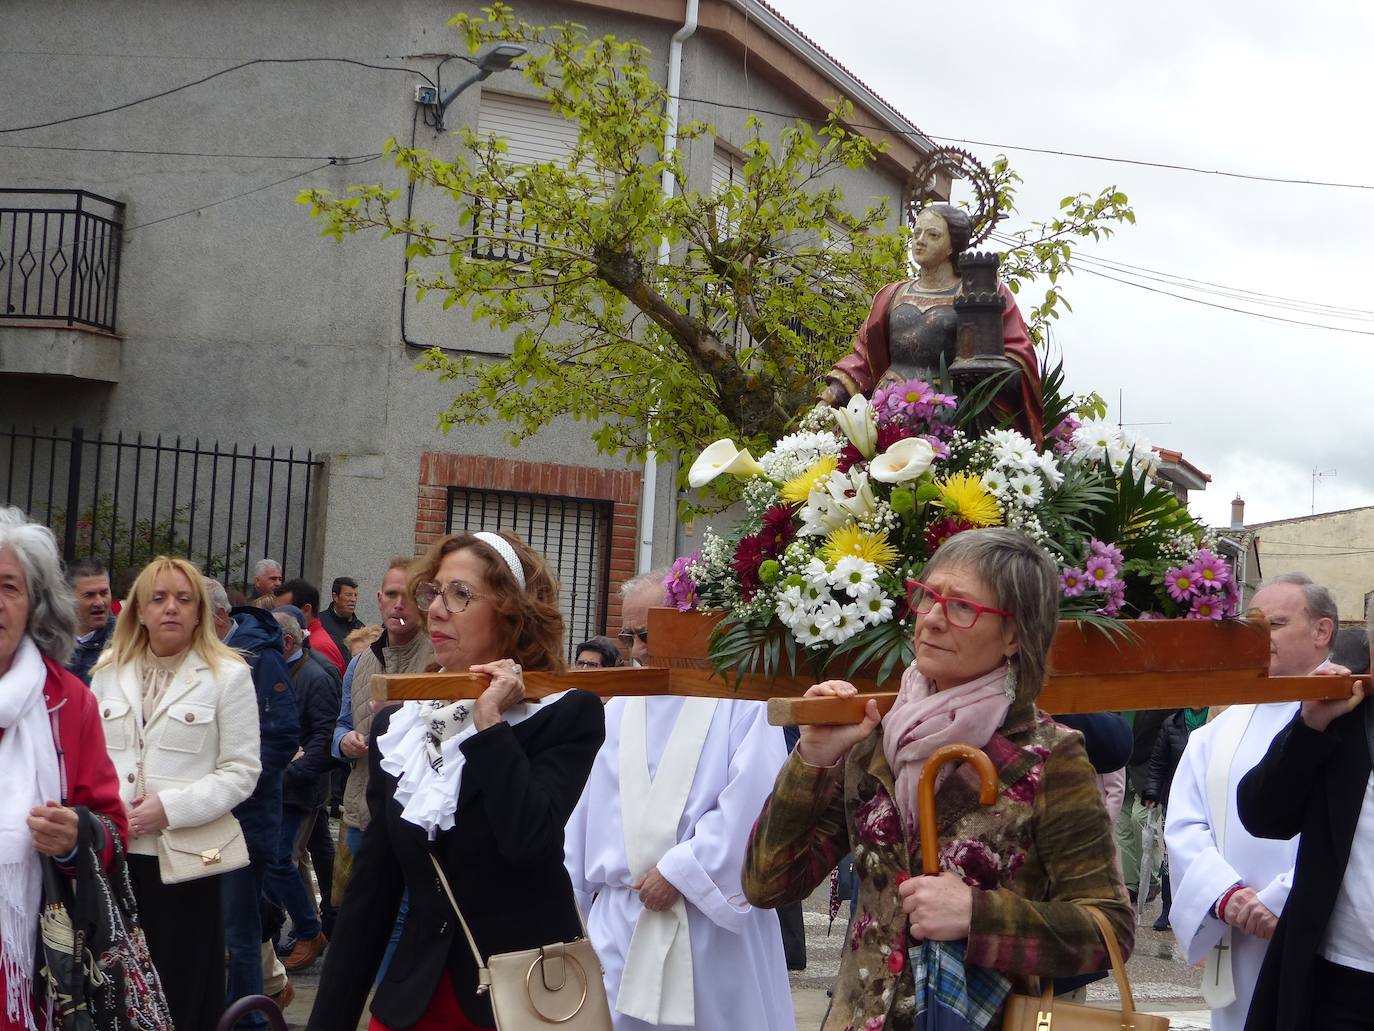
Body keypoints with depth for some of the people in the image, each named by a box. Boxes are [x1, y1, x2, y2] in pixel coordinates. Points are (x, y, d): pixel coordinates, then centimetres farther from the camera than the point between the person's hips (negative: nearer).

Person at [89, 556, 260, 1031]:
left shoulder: (229, 675, 0)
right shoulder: (108, 671, 13)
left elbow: (241, 771, -5)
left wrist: (170, 807, -15)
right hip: (114, 853, 4)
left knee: (181, 991, 1)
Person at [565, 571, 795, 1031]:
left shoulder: (743, 702, -5)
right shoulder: (619, 709, 12)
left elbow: (751, 805, -14)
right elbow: (586, 809, 12)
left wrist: (679, 871, -15)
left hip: (715, 920, -4)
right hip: (622, 920, 4)